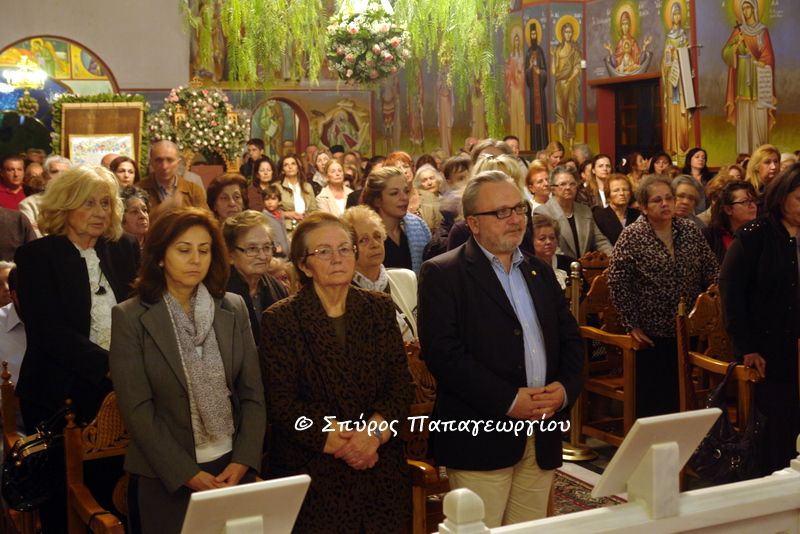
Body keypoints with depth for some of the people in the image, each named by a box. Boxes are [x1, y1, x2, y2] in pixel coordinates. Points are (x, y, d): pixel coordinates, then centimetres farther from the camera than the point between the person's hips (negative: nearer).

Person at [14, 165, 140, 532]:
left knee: (112, 487, 3)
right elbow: (46, 329, -14)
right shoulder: (36, 256, -4)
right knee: (64, 503, 5)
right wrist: (108, 364, -22)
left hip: (117, 391, 3)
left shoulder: (125, 250, 8)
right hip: (60, 394, -3)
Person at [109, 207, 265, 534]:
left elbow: (252, 393, 3)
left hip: (235, 470, 3)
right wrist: (187, 474, -15)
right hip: (165, 480, -3)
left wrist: (243, 460, -9)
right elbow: (136, 408, -10)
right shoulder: (129, 317, -7)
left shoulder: (234, 309, 2)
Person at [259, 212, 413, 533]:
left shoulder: (380, 308, 6)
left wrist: (375, 431, -16)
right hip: (312, 474, -3)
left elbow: (400, 383, 1)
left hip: (381, 470, 3)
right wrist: (336, 442, -17)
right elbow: (281, 403, -9)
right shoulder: (280, 319, -4)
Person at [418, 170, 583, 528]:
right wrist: (508, 401, -18)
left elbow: (570, 338, 16)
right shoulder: (442, 274, -4)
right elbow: (443, 352, -14)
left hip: (542, 438, 6)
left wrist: (565, 388, -5)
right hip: (482, 439, -6)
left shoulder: (540, 272, 17)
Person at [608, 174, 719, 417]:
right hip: (651, 333, -3)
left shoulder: (690, 231, 4)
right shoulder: (632, 236, -7)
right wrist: (631, 324, -12)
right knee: (650, 397, 6)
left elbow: (712, 270, 8)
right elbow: (617, 282, -10)